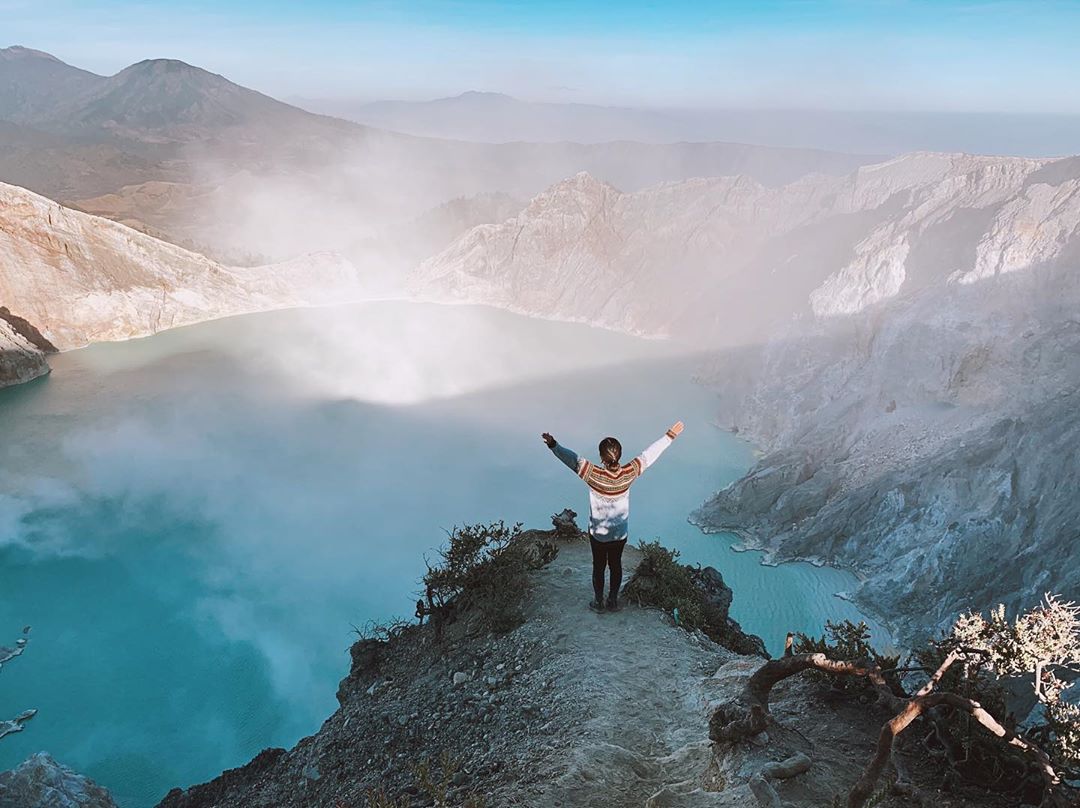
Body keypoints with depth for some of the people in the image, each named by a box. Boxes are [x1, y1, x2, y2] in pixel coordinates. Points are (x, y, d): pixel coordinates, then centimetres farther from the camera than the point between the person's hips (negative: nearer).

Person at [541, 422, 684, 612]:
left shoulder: (595, 475, -31)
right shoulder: (628, 474, -22)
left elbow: (572, 459, -36)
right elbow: (649, 454, -14)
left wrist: (554, 445, -41)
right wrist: (670, 436, -6)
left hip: (598, 533, -2)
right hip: (620, 533, 2)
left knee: (598, 566, 20)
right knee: (616, 565, 24)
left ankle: (598, 602, 37)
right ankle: (613, 601, 40)